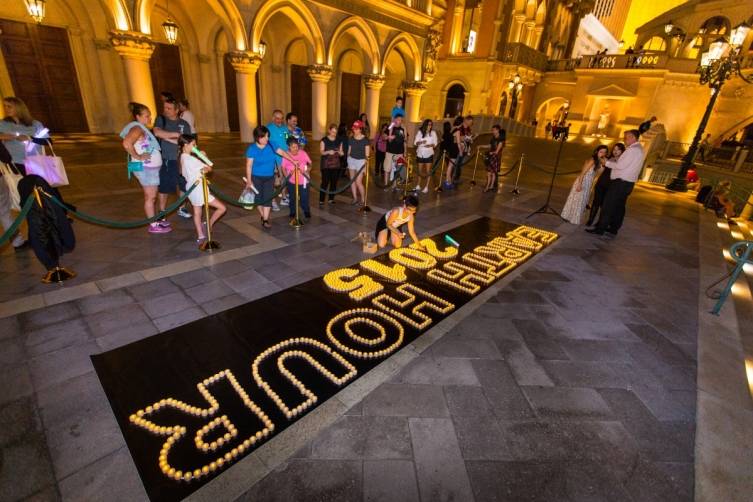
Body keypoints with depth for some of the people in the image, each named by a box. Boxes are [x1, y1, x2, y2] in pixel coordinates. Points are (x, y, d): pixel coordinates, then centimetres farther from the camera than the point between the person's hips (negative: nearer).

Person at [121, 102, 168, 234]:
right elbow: (126, 144, -31)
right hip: (145, 168, -9)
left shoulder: (143, 129, 13)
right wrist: (138, 157, -21)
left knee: (151, 196, 15)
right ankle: (153, 226, 4)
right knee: (150, 197, -3)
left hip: (151, 167, 9)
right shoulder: (137, 128, -15)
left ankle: (155, 221, 24)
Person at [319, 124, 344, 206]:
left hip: (336, 165, 4)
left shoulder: (339, 140, 7)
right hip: (326, 165, -4)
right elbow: (321, 152, -7)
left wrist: (341, 153, -13)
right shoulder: (324, 140, -3)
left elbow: (340, 152, 11)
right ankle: (321, 200, -1)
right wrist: (328, 152, -26)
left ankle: (331, 199, 19)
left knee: (334, 182, 5)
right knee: (325, 182, -7)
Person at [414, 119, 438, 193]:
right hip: (420, 154, 1)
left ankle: (426, 187, 5)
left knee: (428, 171, -1)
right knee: (420, 170, 11)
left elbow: (435, 143, 2)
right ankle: (418, 186, 24)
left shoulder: (433, 133, -1)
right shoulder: (420, 132, 0)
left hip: (429, 154, -1)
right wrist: (421, 142, -22)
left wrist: (431, 145, -18)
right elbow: (415, 143, -2)